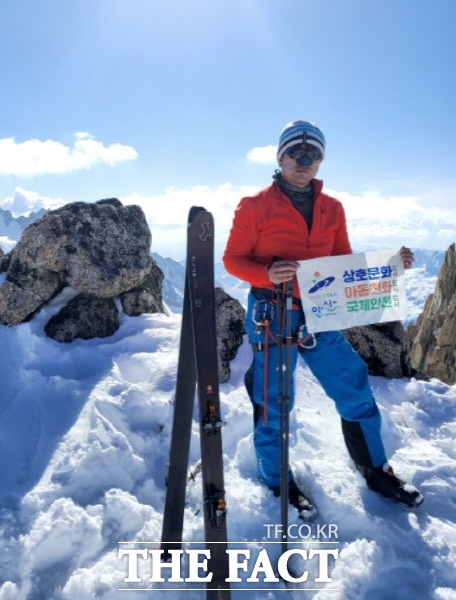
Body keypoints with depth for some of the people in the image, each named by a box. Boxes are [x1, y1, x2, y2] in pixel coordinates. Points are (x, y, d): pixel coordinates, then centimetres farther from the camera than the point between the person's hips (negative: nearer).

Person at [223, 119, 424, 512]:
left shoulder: (332, 209, 10)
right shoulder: (255, 206, -4)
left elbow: (345, 263, 14)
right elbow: (233, 259, -4)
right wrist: (267, 274, -24)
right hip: (272, 316, -4)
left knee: (355, 390, 10)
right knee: (273, 402, 6)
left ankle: (376, 470, 33)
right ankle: (278, 480, 31)